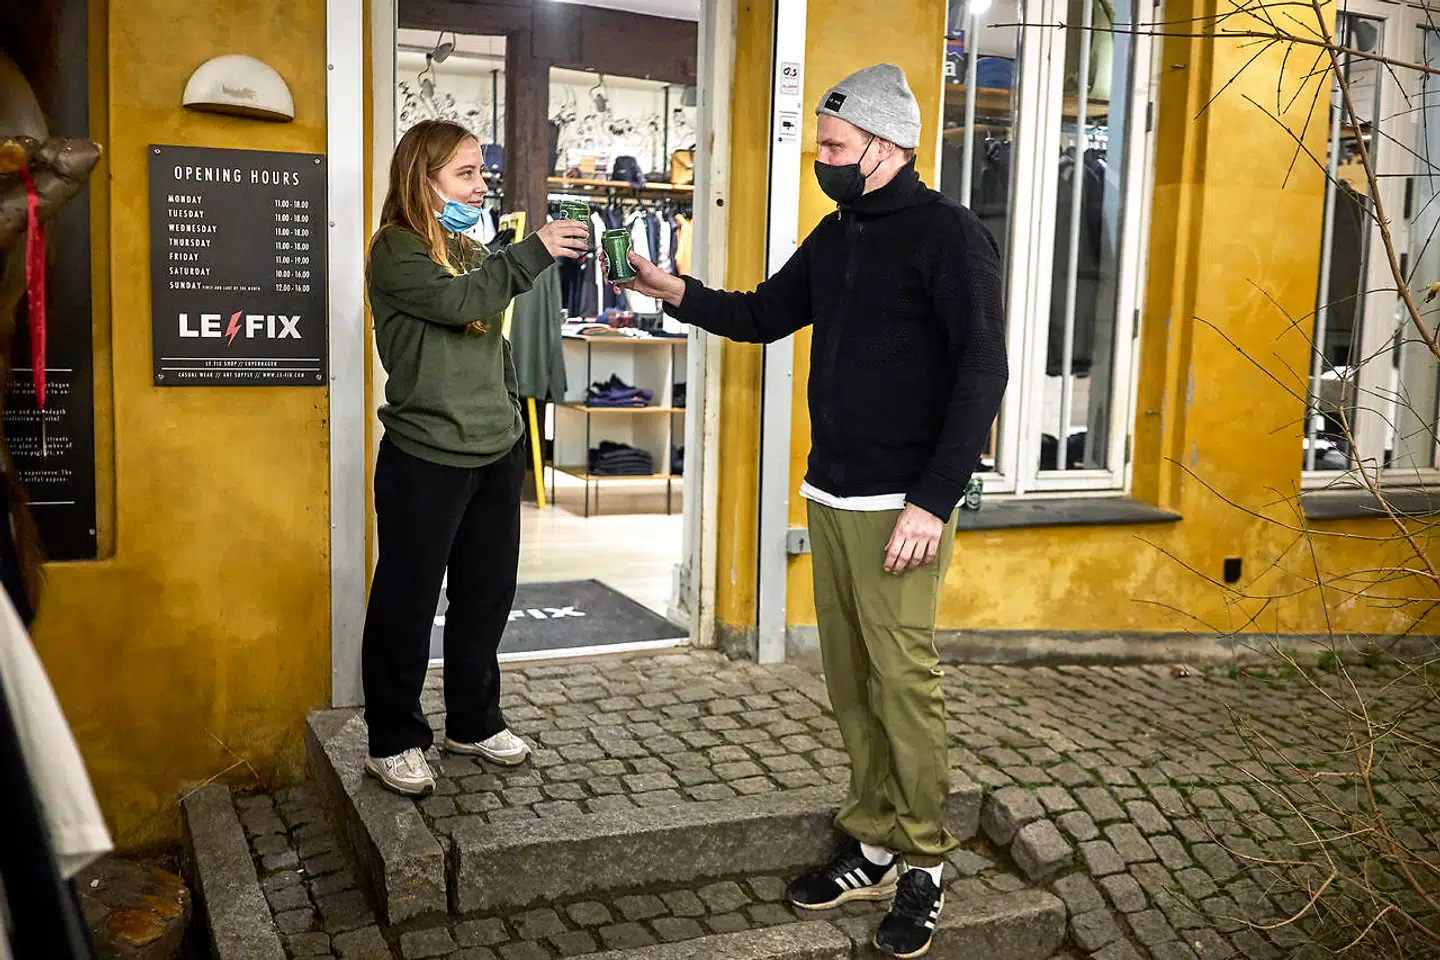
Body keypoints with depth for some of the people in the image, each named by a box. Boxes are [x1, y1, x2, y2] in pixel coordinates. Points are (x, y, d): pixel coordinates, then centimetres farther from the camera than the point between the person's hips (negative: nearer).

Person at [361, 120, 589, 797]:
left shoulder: (472, 251, 15)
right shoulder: (396, 250, -8)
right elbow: (461, 300, -25)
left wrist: (510, 422, 19)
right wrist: (536, 251, -22)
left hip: (496, 457, 8)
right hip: (424, 460, -7)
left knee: (487, 596, 14)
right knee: (407, 602, 3)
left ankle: (474, 722, 30)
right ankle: (392, 740, 17)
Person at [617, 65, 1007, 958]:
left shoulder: (949, 235, -9)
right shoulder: (837, 234, 14)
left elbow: (983, 373, -15)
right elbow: (765, 315, 23)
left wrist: (934, 502, -20)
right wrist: (682, 294, 5)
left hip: (899, 507, -7)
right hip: (829, 498, 7)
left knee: (905, 684, -3)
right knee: (850, 682, 10)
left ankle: (923, 869, 11)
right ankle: (873, 848, 22)